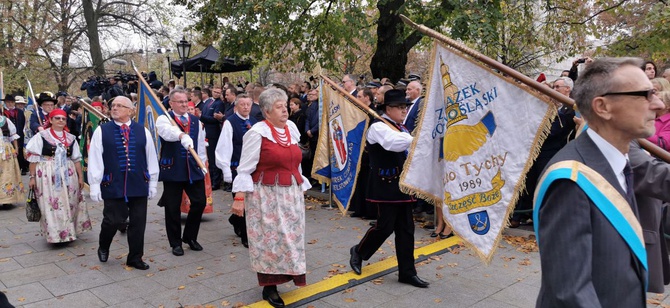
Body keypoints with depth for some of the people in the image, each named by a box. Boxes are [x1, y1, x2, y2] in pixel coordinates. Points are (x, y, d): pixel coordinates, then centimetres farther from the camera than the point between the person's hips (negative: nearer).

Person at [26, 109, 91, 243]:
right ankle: (55, 233, 7)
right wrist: (32, 177, -6)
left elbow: (76, 159, 12)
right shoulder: (41, 136, -2)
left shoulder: (71, 138, 9)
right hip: (48, 176, -4)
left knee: (69, 204, 8)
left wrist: (80, 177, 9)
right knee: (51, 205, -2)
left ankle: (68, 231, 23)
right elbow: (33, 158, -2)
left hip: (68, 176, 4)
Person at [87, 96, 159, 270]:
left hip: (138, 185, 2)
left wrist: (152, 183, 8)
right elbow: (94, 160, -2)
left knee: (138, 223, 6)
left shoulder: (142, 131, 5)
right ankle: (103, 247, 33)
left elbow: (151, 159, 8)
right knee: (113, 220, 0)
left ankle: (135, 258, 22)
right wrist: (95, 186, -5)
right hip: (113, 185, -2)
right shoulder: (102, 131, 0)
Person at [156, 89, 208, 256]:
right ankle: (175, 243, 21)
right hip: (172, 169, -4)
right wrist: (182, 136, -48)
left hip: (193, 169, 4)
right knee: (172, 208, 4)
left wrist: (202, 164, 11)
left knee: (200, 202, 2)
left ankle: (190, 237, 23)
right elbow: (168, 131, -28)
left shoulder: (196, 121, 11)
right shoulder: (163, 119, -4)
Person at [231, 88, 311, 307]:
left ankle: (284, 275, 27)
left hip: (291, 194, 6)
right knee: (269, 239, 1)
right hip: (266, 196, -6)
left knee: (290, 237, 11)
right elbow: (245, 168, -11)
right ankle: (269, 287, 15)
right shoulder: (257, 132, -11)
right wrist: (239, 197, -16)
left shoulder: (291, 128, 7)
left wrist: (301, 188, 16)